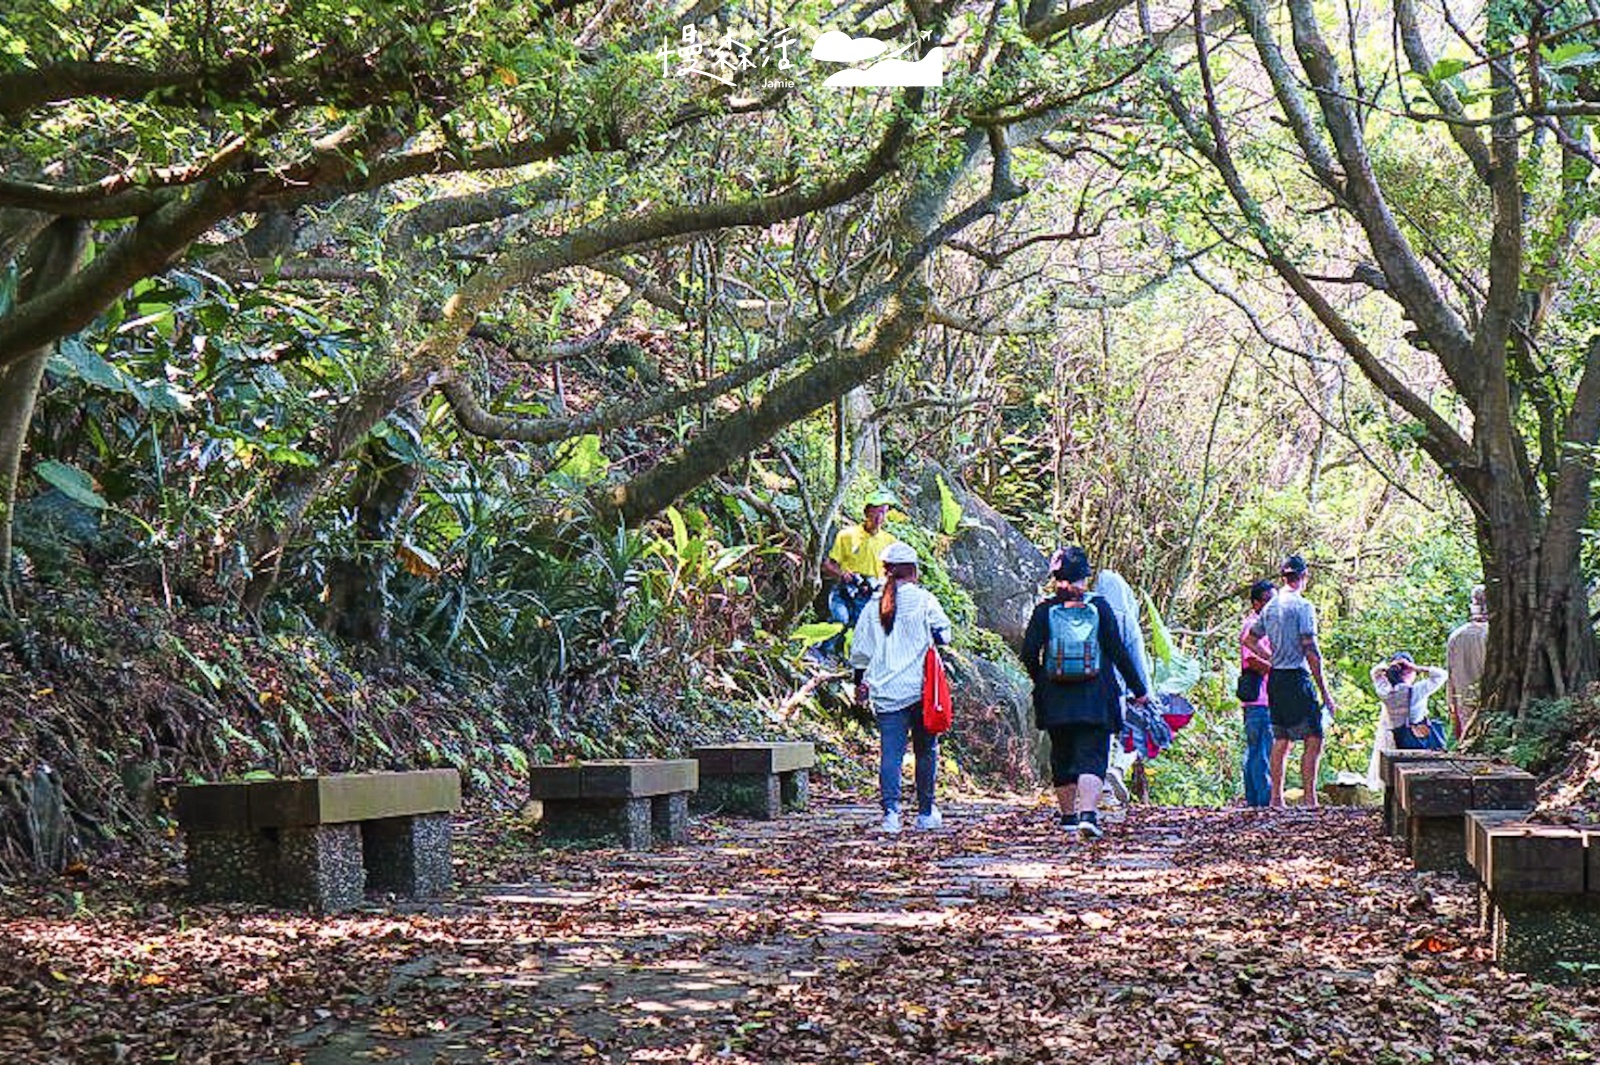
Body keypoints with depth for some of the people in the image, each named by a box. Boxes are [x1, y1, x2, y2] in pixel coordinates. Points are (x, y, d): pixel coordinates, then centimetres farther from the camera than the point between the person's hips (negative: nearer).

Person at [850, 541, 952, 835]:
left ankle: (891, 811, -15)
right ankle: (926, 812, 18)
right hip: (920, 687, -2)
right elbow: (944, 634, 3)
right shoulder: (923, 599, -4)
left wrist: (861, 683, 22)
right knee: (926, 750, 11)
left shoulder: (873, 606, 5)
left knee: (890, 752, -1)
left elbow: (859, 649, 10)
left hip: (886, 692, 2)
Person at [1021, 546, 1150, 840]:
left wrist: (1041, 682, 16)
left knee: (1062, 757, 16)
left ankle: (1068, 815, 26)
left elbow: (1029, 653, -3)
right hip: (1095, 696, -2)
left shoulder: (1044, 610, 1)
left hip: (1055, 699, 2)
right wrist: (1138, 689, 5)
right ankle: (1088, 814, -23)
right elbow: (1117, 651, -2)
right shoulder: (1099, 606, -2)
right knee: (1092, 757, -4)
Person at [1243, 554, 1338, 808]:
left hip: (1275, 680, 8)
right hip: (1297, 678, -8)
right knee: (1313, 740, -6)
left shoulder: (1271, 606, 12)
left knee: (1280, 741, 12)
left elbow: (1249, 639, 23)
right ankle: (1310, 801, -12)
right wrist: (1324, 691, -11)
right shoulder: (1303, 605, -10)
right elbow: (1311, 650, -15)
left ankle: (1276, 799, 13)